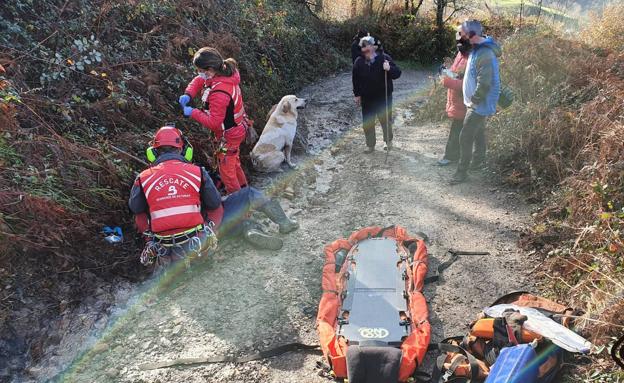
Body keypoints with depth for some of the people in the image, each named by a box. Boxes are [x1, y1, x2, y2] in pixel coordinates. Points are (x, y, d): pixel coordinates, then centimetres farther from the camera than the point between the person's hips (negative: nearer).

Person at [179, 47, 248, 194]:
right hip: (237, 128, 9)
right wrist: (188, 94, -12)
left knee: (226, 170, 9)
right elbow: (199, 81, 4)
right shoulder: (226, 73, -9)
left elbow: (213, 122, -32)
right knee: (234, 162, 28)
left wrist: (192, 112, -23)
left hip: (229, 136, -9)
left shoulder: (219, 94, -36)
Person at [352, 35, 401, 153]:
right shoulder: (359, 62, -4)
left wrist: (389, 69, -32)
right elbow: (355, 79, 7)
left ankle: (388, 141, 33)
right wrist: (357, 94, 5)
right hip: (366, 98, 2)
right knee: (368, 123, 8)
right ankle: (370, 145, 22)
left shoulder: (384, 58, -12)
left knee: (386, 120, 11)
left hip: (383, 97, -2)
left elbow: (397, 73, -11)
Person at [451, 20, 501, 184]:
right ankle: (479, 160, 41)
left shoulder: (484, 54, -27)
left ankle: (462, 172, 2)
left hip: (480, 104, -10)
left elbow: (484, 84, -29)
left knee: (465, 137, -7)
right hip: (477, 103, 10)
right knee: (478, 132, 23)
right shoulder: (477, 49, 6)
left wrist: (474, 101, -19)